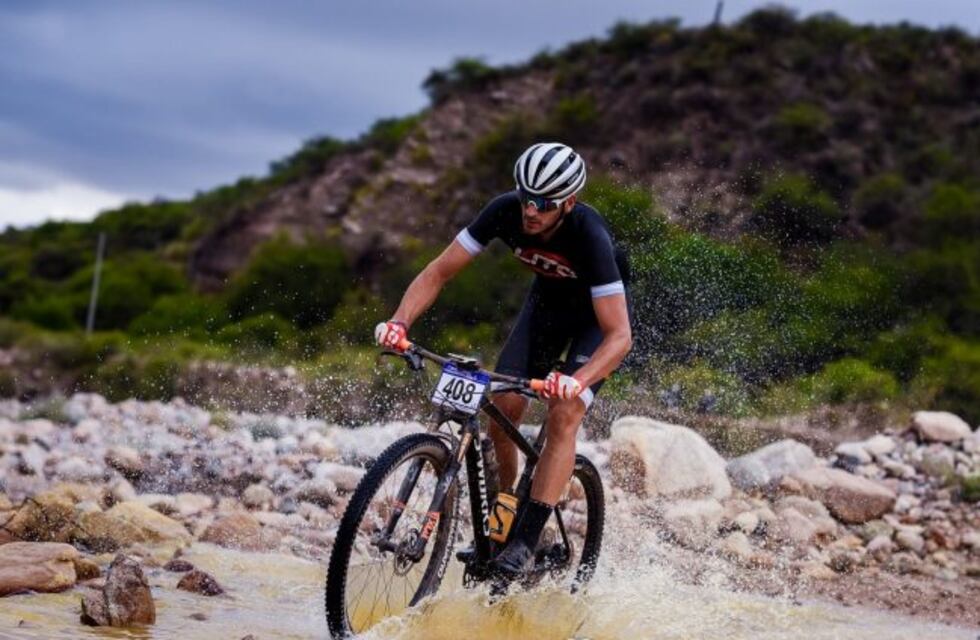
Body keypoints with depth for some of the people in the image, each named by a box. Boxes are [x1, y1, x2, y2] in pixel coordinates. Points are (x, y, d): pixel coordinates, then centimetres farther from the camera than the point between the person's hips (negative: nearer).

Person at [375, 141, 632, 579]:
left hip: (600, 311, -4)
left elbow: (620, 336, -42)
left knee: (563, 416, -21)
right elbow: (439, 271, -22)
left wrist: (577, 381, -59)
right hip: (548, 298, 4)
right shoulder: (506, 211, -28)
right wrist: (400, 321, -38)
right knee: (503, 406, -10)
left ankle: (525, 542, -19)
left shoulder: (589, 235, -39)